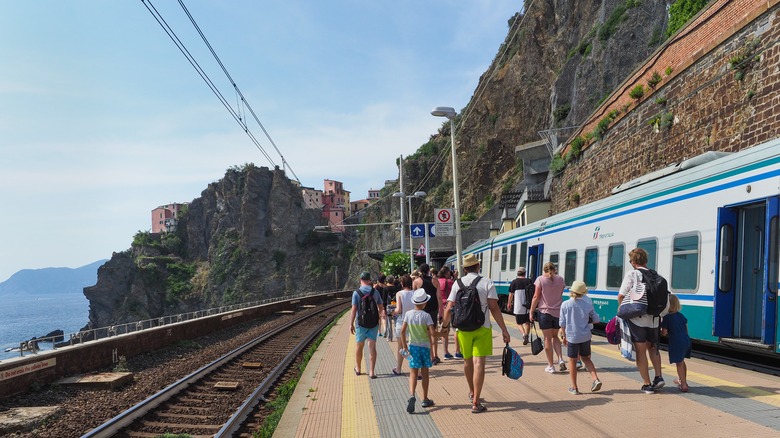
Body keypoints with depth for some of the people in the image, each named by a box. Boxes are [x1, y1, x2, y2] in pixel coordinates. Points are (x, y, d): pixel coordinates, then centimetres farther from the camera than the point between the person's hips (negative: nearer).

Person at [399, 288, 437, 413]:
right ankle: (425, 399, 22)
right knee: (424, 373, 12)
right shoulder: (426, 316, -10)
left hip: (413, 346, 1)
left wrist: (404, 346, 3)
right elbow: (432, 333, -15)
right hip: (425, 346, -1)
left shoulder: (408, 314, -3)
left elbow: (402, 331, -5)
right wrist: (431, 350, -9)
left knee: (413, 373, 0)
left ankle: (412, 395, -23)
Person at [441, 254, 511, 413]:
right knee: (478, 363, -4)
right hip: (482, 328, -3)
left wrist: (445, 325, 15)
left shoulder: (458, 283, 1)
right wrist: (504, 330, -8)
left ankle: (471, 392, 39)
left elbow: (449, 309, -1)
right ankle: (476, 403, -6)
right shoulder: (487, 283, -5)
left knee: (467, 361, 19)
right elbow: (494, 308, -11)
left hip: (463, 328, 3)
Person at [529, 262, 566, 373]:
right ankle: (560, 359, 3)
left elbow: (536, 297, -8)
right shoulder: (560, 279, 4)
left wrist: (531, 311, -2)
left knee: (547, 339, 3)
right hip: (558, 312, 4)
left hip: (545, 312, -3)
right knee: (555, 336, 20)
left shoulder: (540, 279, -6)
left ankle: (550, 366, 7)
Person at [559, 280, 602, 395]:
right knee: (586, 358, 21)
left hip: (572, 337, -2)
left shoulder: (565, 305, -9)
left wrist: (564, 336, 7)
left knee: (572, 361, 9)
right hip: (585, 336, 2)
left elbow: (562, 323, -5)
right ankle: (596, 379, 5)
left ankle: (574, 387, 14)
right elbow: (596, 320, 2)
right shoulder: (588, 304, -5)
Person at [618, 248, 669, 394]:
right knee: (652, 347, 25)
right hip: (653, 319, 5)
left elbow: (621, 295, -12)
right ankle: (658, 377, 16)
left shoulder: (632, 273, -7)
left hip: (637, 318, -4)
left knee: (641, 351, 5)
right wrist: (661, 315, 16)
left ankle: (647, 384, 9)